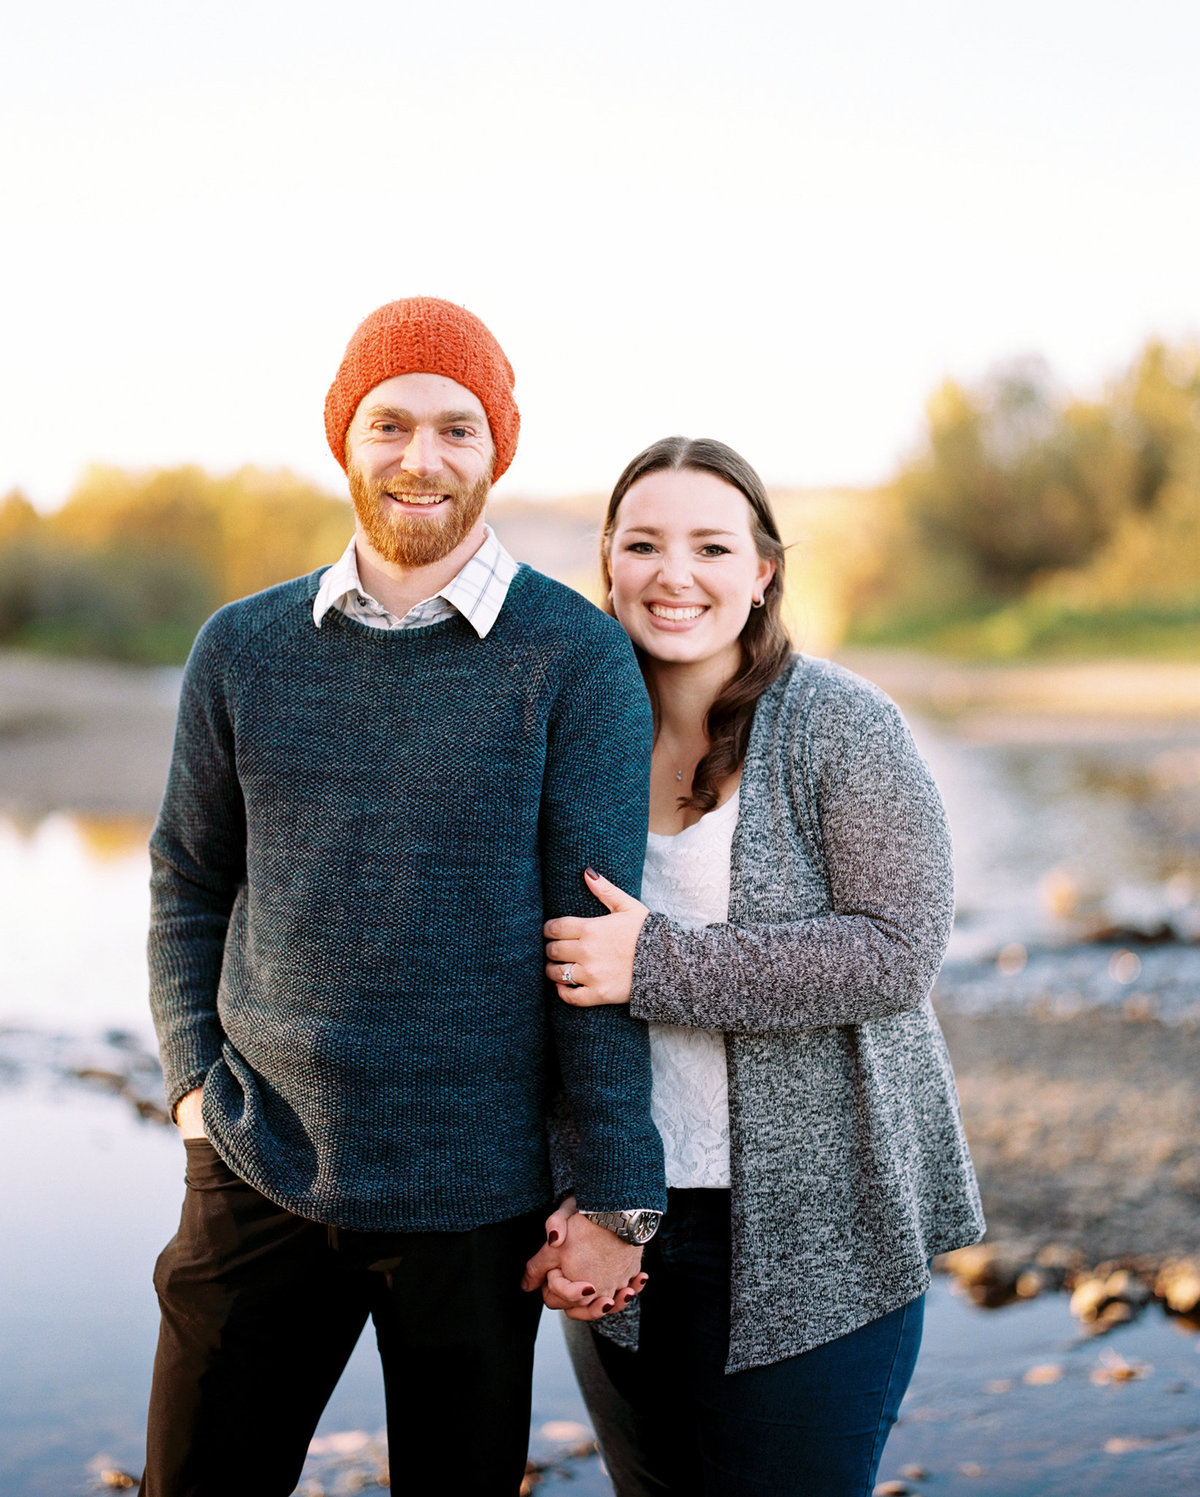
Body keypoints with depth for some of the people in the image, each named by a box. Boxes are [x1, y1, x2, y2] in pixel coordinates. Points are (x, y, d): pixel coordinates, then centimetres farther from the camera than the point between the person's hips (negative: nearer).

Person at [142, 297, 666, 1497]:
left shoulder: (575, 659, -6)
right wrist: (192, 1078, 1)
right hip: (257, 1177, 3)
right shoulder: (244, 648, 4)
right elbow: (187, 885, 14)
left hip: (472, 1198, -2)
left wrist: (615, 1199, -8)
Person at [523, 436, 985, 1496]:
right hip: (622, 1223, 4)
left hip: (814, 1234, -4)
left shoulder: (841, 724, -8)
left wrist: (659, 964, -22)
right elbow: (554, 992, 8)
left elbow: (898, 950, -16)